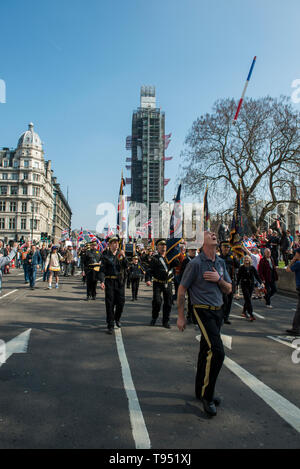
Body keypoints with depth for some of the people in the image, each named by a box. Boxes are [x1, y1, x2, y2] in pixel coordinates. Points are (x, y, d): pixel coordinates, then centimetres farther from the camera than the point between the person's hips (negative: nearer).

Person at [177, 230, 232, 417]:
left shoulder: (221, 263, 9)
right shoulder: (196, 263, -11)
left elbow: (229, 290, 13)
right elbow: (182, 290, -7)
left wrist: (219, 279, -9)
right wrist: (181, 317, -6)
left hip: (218, 311, 7)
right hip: (203, 311, -7)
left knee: (207, 351, 15)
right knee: (217, 351, -14)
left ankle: (201, 390, 29)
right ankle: (207, 395, 1)